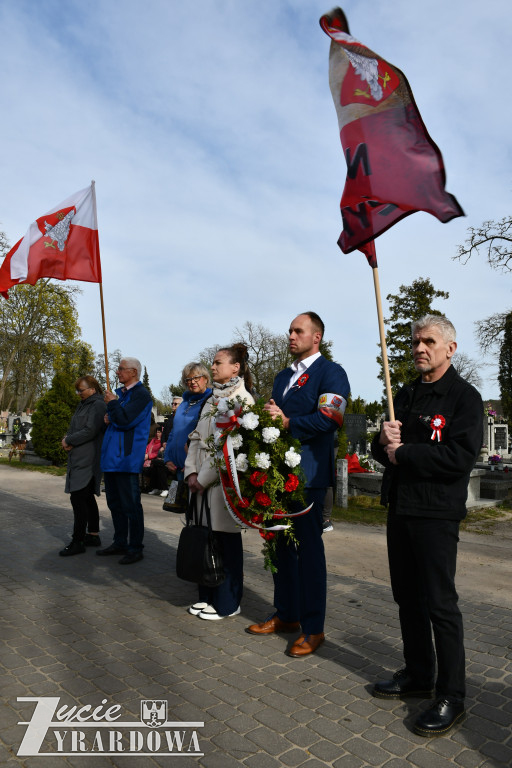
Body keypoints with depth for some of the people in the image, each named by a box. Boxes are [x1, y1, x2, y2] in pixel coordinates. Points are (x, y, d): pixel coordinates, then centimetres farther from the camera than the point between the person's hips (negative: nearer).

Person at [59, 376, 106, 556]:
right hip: (78, 460, 10)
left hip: (88, 460, -10)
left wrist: (69, 440, -10)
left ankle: (78, 541, -6)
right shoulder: (82, 405, 19)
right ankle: (93, 535, 24)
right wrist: (66, 439, 0)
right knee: (87, 497, 14)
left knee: (78, 497, -12)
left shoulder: (98, 405, -11)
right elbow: (73, 428, 21)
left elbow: (90, 431, -19)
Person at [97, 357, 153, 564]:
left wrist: (112, 403, -10)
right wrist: (108, 418, 2)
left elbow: (125, 420, -23)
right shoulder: (119, 392, 16)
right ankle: (120, 543, 29)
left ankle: (135, 548, 7)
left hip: (127, 458, -9)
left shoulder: (141, 394, -11)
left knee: (130, 505, -3)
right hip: (111, 456, 9)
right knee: (115, 503, 17)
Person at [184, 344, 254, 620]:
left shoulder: (242, 399, -9)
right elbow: (196, 437, 13)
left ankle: (227, 603, 16)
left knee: (226, 540, 2)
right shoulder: (212, 399, 16)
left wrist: (205, 478, -14)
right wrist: (191, 472, 0)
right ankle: (208, 595, 27)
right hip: (202, 480, 7)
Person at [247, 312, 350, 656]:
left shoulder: (331, 372, -5)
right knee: (282, 544, 15)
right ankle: (286, 614, 30)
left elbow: (328, 419, -17)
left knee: (309, 548, 0)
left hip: (308, 473, -8)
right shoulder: (283, 376, 21)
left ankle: (313, 628, 13)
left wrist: (287, 422, -15)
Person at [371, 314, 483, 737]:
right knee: (408, 597, 16)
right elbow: (383, 450, 15)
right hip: (400, 508, 7)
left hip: (436, 512, -7)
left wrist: (402, 453, -15)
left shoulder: (464, 396, -8)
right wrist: (383, 440, -8)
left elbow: (461, 457, -20)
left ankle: (451, 697, 15)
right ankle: (418, 675, 32)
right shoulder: (405, 395, 14)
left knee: (440, 603, 0)